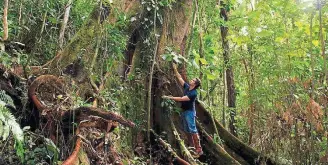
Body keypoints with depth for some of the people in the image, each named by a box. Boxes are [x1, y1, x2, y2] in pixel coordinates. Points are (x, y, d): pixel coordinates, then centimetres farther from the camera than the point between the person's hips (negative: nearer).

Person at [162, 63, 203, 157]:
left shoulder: (193, 93, -18)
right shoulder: (186, 87, 5)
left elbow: (182, 99, -24)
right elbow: (180, 78, 12)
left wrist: (170, 98, -22)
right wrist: (175, 69, 6)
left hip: (190, 112, -9)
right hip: (184, 111, 9)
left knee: (193, 130, -11)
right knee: (187, 131, 11)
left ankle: (199, 150, -10)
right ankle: (192, 147, 19)